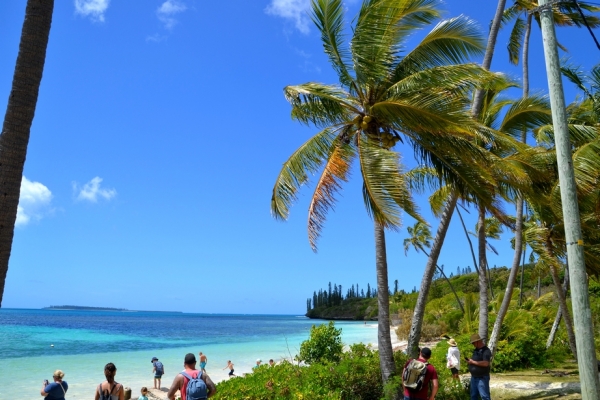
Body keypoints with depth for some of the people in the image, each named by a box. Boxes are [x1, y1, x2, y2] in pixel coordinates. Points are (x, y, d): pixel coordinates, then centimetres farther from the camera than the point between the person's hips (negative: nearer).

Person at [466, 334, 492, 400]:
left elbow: (485, 363, -27)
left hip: (482, 378, -9)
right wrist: (469, 361, 1)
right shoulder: (476, 350, 13)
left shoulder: (486, 351, -15)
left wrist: (473, 362, -20)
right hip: (474, 377, 9)